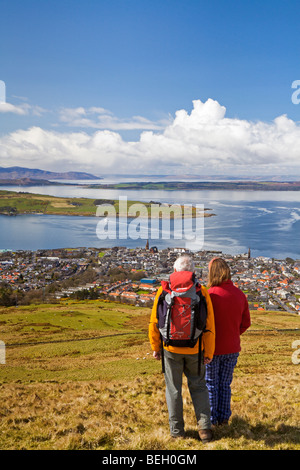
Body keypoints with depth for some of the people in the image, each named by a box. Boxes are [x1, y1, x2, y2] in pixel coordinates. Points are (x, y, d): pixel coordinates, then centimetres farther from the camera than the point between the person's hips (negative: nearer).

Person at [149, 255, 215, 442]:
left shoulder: (164, 290, -4)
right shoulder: (202, 291, -5)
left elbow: (154, 322, -2)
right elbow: (209, 326, -5)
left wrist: (155, 347, 9)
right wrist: (209, 352, 4)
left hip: (171, 349, 0)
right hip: (195, 349, 1)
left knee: (174, 389, 12)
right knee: (198, 387, 18)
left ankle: (177, 430, 21)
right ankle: (204, 427, 11)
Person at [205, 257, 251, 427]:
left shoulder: (210, 294, -20)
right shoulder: (240, 294, -2)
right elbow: (246, 323, 6)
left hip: (213, 348, -4)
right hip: (232, 348, 5)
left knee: (211, 384, 11)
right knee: (225, 384, 18)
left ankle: (211, 419, 21)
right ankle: (224, 417, 27)